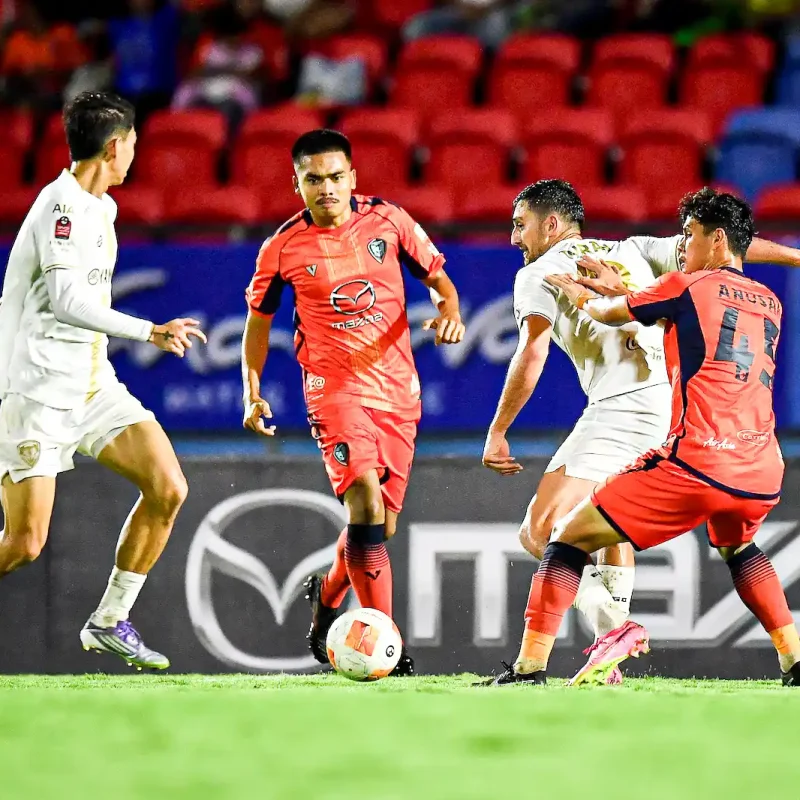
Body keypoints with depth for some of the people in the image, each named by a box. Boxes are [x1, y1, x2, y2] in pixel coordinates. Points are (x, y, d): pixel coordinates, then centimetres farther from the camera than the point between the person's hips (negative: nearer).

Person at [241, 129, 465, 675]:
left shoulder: (389, 221, 0)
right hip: (335, 388, -3)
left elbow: (438, 277, 10)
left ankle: (328, 594, 41)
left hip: (398, 391, 3)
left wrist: (450, 312, -12)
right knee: (366, 504, -22)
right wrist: (253, 392, 1)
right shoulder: (283, 249, -2)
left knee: (381, 526, 9)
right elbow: (259, 320, 11)